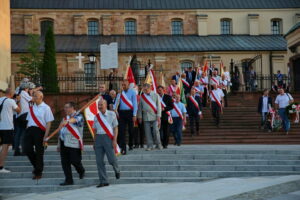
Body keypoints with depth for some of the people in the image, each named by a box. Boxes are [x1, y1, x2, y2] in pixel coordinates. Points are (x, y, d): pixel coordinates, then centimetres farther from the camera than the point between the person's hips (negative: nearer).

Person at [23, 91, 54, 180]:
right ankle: (36, 165, 26)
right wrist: (26, 131, 12)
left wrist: (45, 136, -14)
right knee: (27, 149, 0)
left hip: (39, 130, -5)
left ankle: (38, 173, 15)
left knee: (39, 152, 2)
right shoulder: (31, 108, 16)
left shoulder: (46, 108, -3)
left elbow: (48, 123, -7)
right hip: (29, 130, 6)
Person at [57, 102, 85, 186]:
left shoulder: (79, 116, -2)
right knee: (65, 162, 2)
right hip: (64, 143, 6)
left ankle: (81, 171, 26)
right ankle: (68, 180, 11)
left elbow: (74, 120, -27)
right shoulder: (64, 118, 19)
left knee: (74, 160, -6)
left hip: (74, 143, -6)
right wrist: (59, 144, 19)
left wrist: (67, 121, -48)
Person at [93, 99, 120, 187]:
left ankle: (117, 171, 26)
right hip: (98, 138, 4)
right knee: (99, 161, 0)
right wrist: (94, 142, 15)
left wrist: (114, 140, -9)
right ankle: (103, 181, 7)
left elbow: (115, 128, -1)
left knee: (111, 159, -8)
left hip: (108, 137, -4)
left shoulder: (111, 114, 2)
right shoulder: (96, 117, 13)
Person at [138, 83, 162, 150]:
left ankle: (158, 144, 11)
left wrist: (158, 116, -5)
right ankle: (150, 145, 7)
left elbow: (159, 106, 1)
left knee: (156, 131, -4)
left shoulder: (155, 95, 3)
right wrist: (140, 116, 8)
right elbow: (140, 107, 11)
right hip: (146, 117, 2)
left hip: (154, 117, -2)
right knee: (148, 132, 0)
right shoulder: (142, 96, 7)